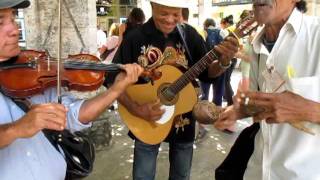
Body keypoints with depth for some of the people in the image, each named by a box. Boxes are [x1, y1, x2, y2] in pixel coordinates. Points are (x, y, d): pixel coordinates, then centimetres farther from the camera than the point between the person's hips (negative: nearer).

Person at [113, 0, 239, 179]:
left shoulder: (190, 35, -5)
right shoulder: (135, 38, -13)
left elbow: (205, 72, 0)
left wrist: (224, 61, -21)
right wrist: (136, 109, -23)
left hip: (183, 121, 2)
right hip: (147, 124, -2)